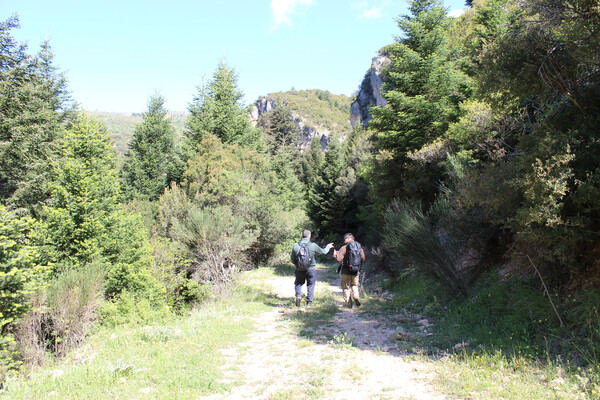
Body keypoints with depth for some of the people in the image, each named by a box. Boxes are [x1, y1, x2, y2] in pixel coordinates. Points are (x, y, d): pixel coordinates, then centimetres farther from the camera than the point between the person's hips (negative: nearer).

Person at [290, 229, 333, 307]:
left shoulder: (296, 245, -3)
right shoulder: (313, 245, -10)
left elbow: (293, 259, 5)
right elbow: (323, 251, 4)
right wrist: (328, 246, 24)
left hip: (300, 269, 2)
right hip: (311, 269, -1)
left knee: (298, 283, 18)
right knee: (310, 285, 10)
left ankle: (298, 296, -4)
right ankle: (309, 302, 11)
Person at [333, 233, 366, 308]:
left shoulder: (344, 248, -12)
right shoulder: (360, 247, 3)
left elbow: (338, 258, -16)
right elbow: (363, 259, 9)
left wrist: (335, 253, 3)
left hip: (346, 271, -4)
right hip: (356, 271, 4)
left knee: (345, 286, 11)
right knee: (354, 285, 22)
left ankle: (348, 303, 7)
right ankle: (356, 297, -2)